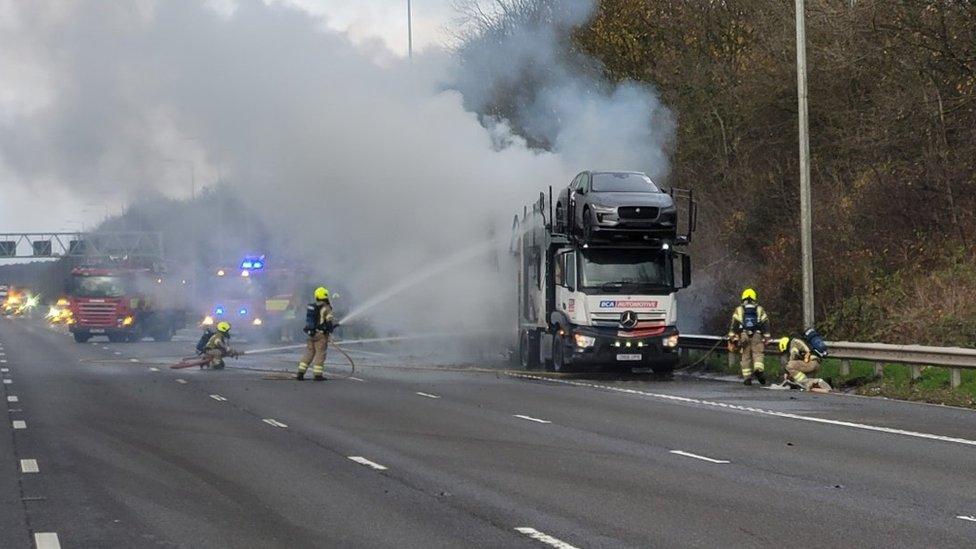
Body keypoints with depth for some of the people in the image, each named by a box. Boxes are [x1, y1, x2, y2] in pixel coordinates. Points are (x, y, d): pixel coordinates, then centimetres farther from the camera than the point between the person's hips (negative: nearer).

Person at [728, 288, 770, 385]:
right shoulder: (760, 310, 13)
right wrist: (766, 338, 13)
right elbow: (766, 325, 10)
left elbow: (734, 325, 4)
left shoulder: (739, 310, 11)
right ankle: (759, 369, -31)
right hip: (757, 335, 0)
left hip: (743, 336, 0)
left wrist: (732, 338, 4)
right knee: (758, 354, -4)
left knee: (746, 356, 5)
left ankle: (747, 377, 3)